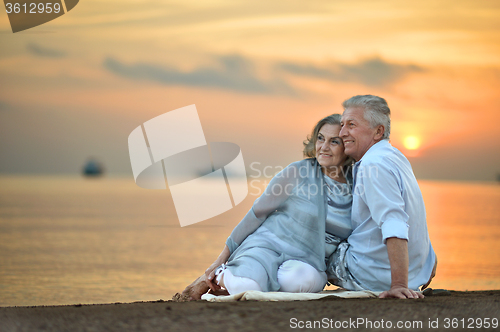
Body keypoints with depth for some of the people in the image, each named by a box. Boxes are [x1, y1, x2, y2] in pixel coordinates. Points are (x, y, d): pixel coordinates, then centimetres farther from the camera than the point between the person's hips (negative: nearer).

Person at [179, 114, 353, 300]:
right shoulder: (298, 172, -5)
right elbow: (258, 212, 1)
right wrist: (221, 259, 3)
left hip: (305, 262, 3)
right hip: (266, 246, -3)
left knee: (305, 279, -38)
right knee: (245, 288, -37)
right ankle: (220, 275, 1)